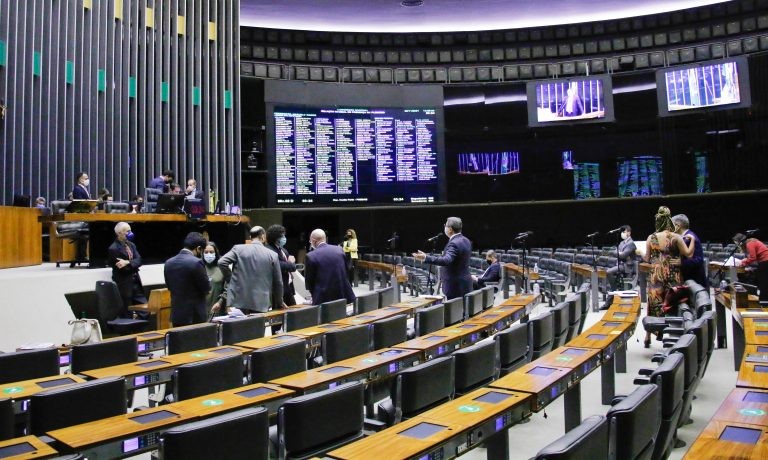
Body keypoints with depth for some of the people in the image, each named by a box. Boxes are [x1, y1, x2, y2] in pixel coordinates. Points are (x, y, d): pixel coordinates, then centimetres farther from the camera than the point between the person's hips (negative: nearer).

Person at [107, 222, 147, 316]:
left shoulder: (131, 245, 11)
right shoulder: (113, 249, -12)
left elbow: (139, 261, -1)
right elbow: (121, 268, -15)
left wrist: (127, 262, -18)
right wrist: (133, 265, -7)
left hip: (136, 282, 7)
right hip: (124, 285, -7)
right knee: (127, 313, 3)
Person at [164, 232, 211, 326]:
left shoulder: (168, 263, 4)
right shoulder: (196, 263, -17)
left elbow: (169, 287, 13)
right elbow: (207, 288, -10)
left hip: (176, 315, 6)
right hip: (195, 316, -6)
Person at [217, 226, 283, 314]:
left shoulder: (238, 248, 1)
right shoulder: (272, 255, 1)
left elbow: (221, 262, -10)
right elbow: (278, 282, 5)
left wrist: (230, 279, 6)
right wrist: (279, 305, 17)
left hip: (239, 301, 0)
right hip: (261, 304, 0)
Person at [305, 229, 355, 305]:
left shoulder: (311, 256, -10)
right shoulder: (339, 250, 3)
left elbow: (308, 281, -2)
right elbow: (346, 271, 11)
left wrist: (314, 294, 16)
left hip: (323, 299, -4)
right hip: (342, 295, 5)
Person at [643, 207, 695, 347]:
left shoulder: (651, 238, 0)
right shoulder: (676, 237, -5)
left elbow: (647, 259, 4)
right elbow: (688, 253, -6)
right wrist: (692, 239, 7)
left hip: (656, 274, 2)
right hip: (672, 275, -2)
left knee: (654, 305, 8)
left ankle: (648, 337, 11)